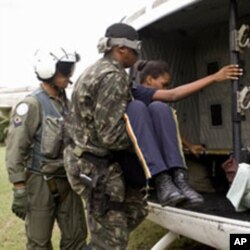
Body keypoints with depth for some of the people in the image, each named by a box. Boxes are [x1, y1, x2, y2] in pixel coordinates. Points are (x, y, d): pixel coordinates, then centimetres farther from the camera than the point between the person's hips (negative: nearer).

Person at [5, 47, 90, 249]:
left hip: (67, 180, 7)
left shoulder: (66, 102, 10)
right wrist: (19, 190, -16)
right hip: (40, 182, -6)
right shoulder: (31, 105, -12)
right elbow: (15, 150, -14)